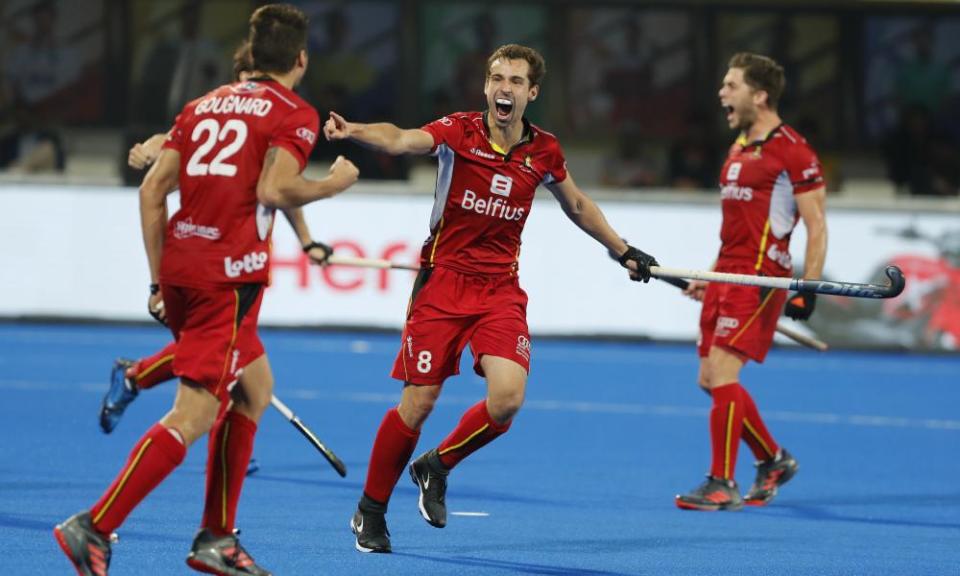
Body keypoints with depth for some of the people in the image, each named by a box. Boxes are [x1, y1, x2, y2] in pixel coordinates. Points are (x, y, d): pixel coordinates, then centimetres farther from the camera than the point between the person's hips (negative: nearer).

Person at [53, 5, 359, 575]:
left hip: (179, 267, 8)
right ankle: (95, 528, -18)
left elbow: (152, 190, 12)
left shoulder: (204, 106, 18)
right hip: (229, 276, -8)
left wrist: (160, 278, 16)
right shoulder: (295, 114, -1)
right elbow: (274, 189, -17)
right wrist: (332, 184, 1)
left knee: (256, 386, 21)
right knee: (193, 416, -9)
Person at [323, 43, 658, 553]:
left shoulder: (543, 151, 2)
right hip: (443, 282, -3)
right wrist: (353, 131, -48)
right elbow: (400, 140, -28)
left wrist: (623, 251, 28)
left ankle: (436, 468, 11)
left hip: (501, 291, 3)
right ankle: (370, 511, 15)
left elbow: (577, 205, 21)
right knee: (417, 403, -4)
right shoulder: (459, 131, -9)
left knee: (507, 398, -17)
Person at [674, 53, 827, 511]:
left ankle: (722, 486, -12)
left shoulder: (792, 150, -9)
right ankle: (774, 460, 27)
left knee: (722, 370, -16)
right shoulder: (739, 147, 17)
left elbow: (816, 227, -11)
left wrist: (808, 290, -19)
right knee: (711, 378, 9)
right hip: (727, 274, 9)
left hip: (761, 276, -9)